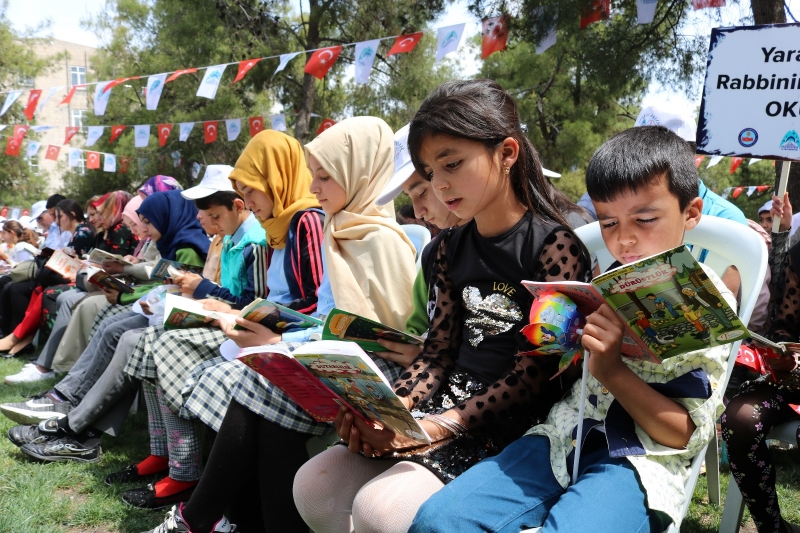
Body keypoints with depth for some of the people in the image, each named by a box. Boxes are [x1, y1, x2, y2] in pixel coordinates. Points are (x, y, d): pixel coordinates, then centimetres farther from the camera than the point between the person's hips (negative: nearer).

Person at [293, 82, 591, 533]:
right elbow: (439, 350, 10)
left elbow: (536, 370, -14)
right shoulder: (450, 248, 12)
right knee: (313, 486, -5)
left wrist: (437, 427, -20)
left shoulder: (555, 246, -11)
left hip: (515, 422, -7)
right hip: (450, 403, 7)